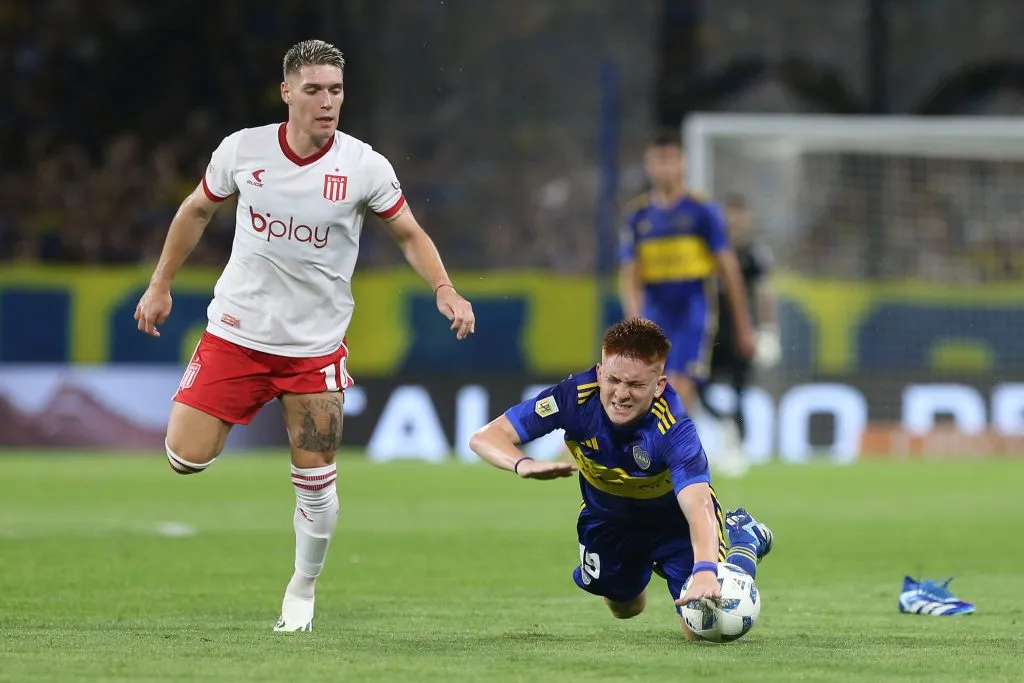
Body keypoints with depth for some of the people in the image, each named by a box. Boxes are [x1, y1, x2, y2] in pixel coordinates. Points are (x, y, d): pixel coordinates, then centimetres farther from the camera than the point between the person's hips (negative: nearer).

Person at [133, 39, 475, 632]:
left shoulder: (364, 167, -10)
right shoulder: (242, 150, -7)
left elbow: (410, 234, 2)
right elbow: (198, 210, 11)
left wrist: (445, 289, -15)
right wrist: (161, 285, 14)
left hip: (317, 346, -1)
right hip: (237, 332, 1)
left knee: (317, 486, -2)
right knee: (187, 460, -8)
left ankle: (303, 592, 22)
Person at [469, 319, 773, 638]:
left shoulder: (673, 429, -41)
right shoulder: (575, 395, -33)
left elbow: (698, 506, -53)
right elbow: (486, 437, -30)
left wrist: (705, 570, -72)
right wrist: (523, 465, -53)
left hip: (674, 514, -3)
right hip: (607, 513, 3)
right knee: (625, 608, 20)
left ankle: (742, 538, 16)